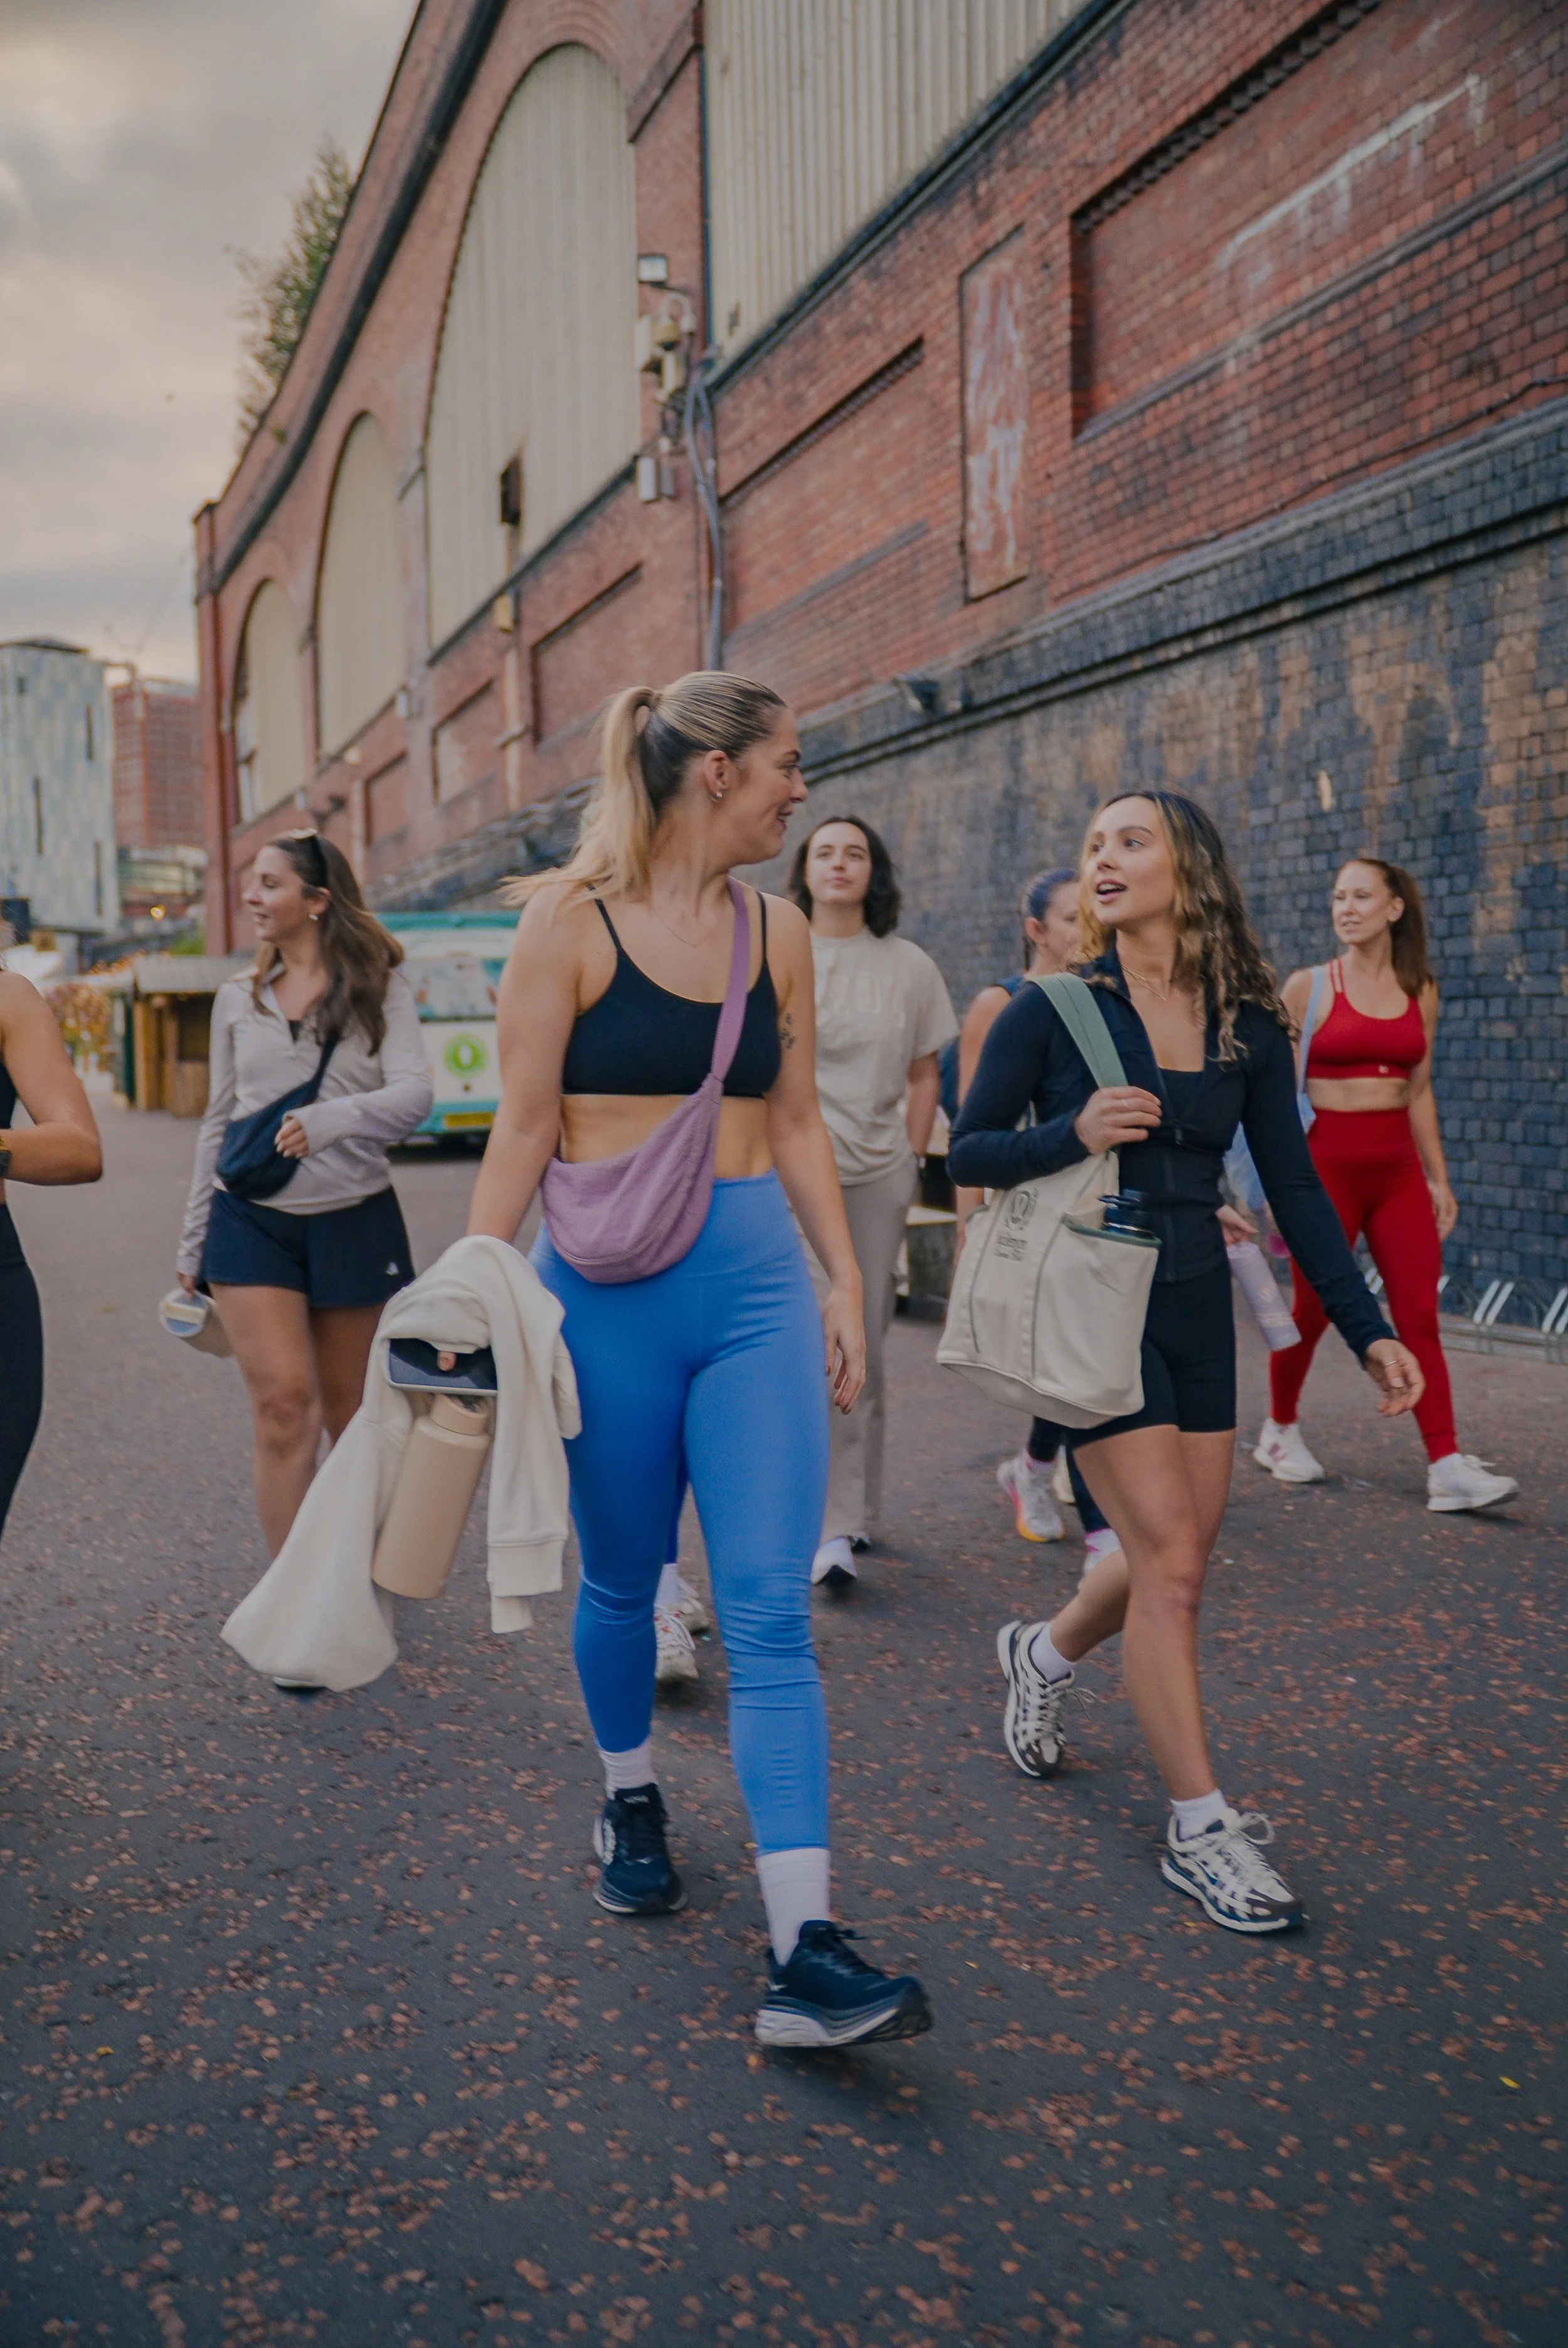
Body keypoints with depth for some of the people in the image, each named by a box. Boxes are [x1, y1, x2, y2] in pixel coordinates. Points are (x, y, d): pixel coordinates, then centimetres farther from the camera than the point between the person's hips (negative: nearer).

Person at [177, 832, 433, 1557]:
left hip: (355, 1220, -2)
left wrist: (328, 1122, -34)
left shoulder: (381, 990, -1)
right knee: (284, 1404, -10)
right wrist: (192, 1242, 16)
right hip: (252, 1221, 2)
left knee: (352, 1413, 10)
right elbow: (218, 1122, 16)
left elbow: (414, 1095, -15)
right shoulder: (237, 1000, 10)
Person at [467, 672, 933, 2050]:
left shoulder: (777, 930, 9)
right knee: (623, 1582, 15)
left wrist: (844, 1282, 10)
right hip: (608, 1288, -3)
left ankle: (806, 1954, -5)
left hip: (757, 1284, 3)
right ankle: (631, 1801, 43)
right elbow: (524, 1130, -5)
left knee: (772, 1612, -5)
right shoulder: (571, 923, -5)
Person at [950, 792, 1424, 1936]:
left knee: (1174, 1564, 11)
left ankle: (1047, 1649, 42)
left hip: (1197, 1305, 5)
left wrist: (1367, 1328, 1)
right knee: (1170, 1562, -7)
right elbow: (968, 1152, -2)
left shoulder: (1249, 1026, 2)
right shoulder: (1051, 1010, -7)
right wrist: (1071, 1133, -21)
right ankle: (1202, 1828, 7)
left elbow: (1295, 1186, 5)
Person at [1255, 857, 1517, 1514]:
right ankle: (1280, 1430, 28)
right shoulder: (1308, 986, -3)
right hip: (1327, 1163, -3)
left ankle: (1447, 1466, -3)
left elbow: (1419, 1091, 13)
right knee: (1312, 1311, 6)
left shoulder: (1420, 992, 8)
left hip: (1398, 1169, 4)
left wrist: (1438, 1178, 12)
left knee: (1420, 1316, -2)